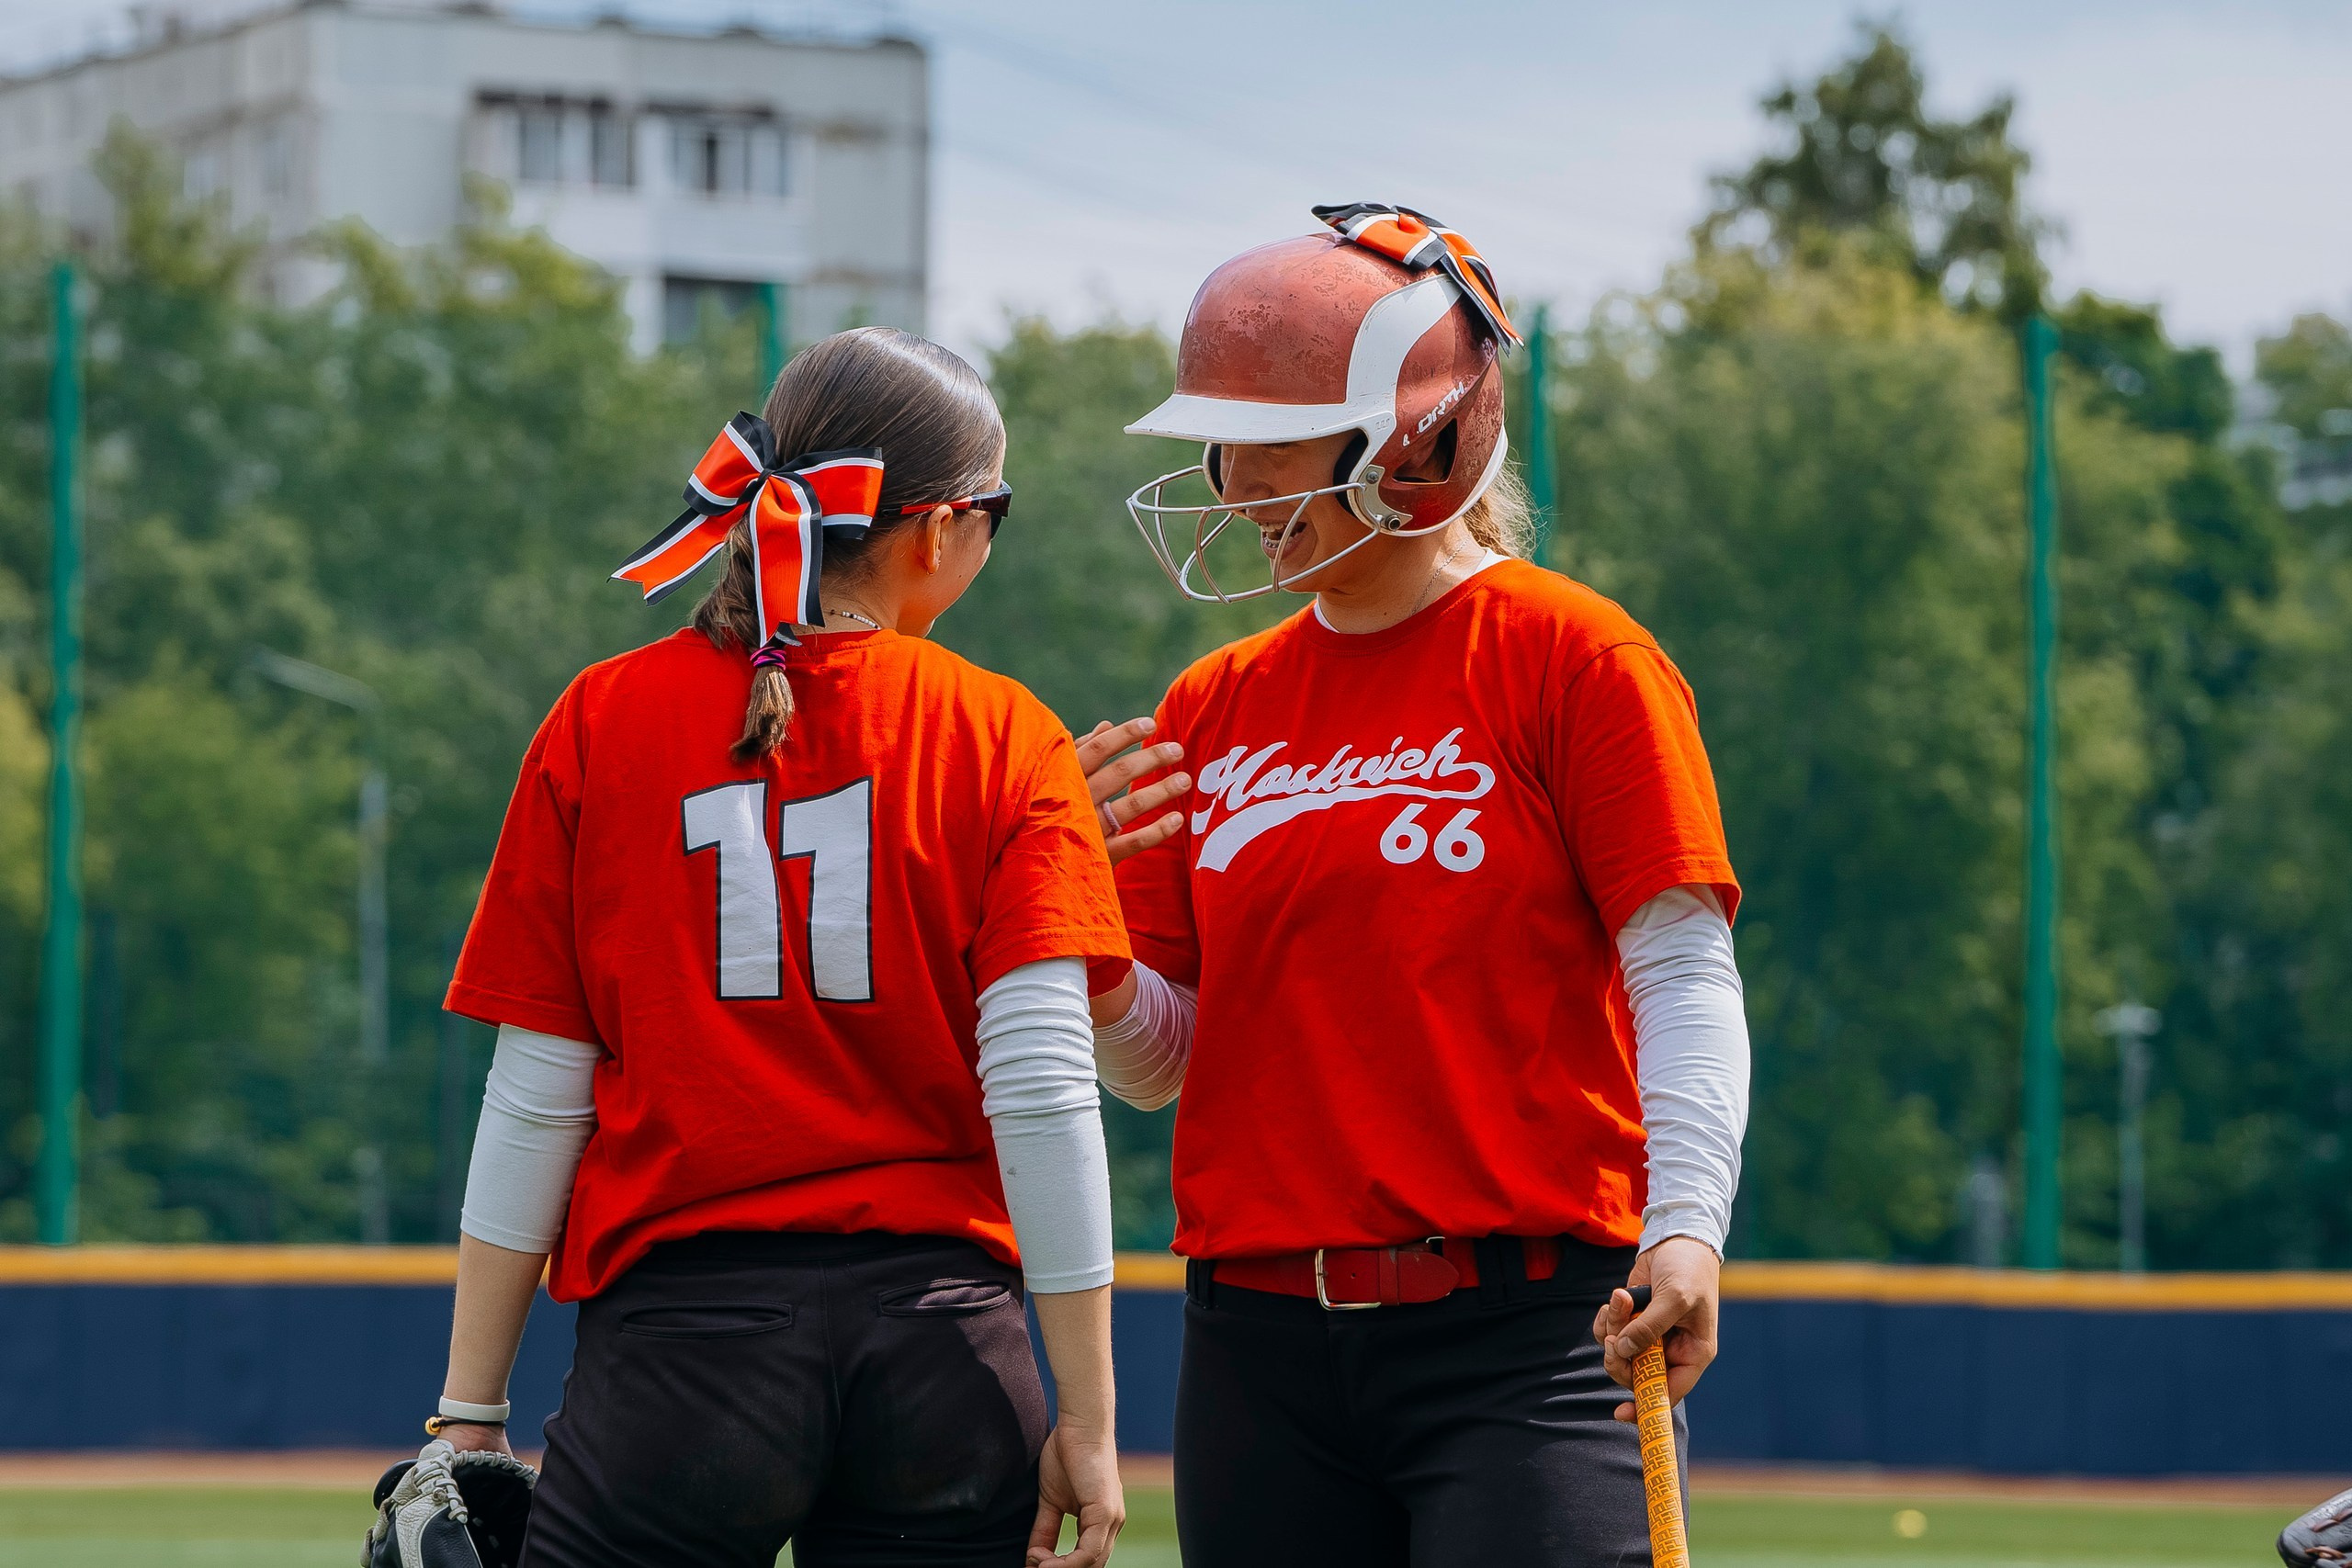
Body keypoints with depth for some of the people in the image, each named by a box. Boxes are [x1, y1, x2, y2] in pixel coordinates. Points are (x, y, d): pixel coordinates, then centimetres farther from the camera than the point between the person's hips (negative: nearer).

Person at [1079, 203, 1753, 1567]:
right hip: (1265, 1348, 5)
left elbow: (1686, 979, -7)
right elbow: (1157, 1065, 14)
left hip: (1523, 1342, -5)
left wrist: (1686, 1228, -22)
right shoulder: (1210, 713, 14)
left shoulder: (1573, 660, -1)